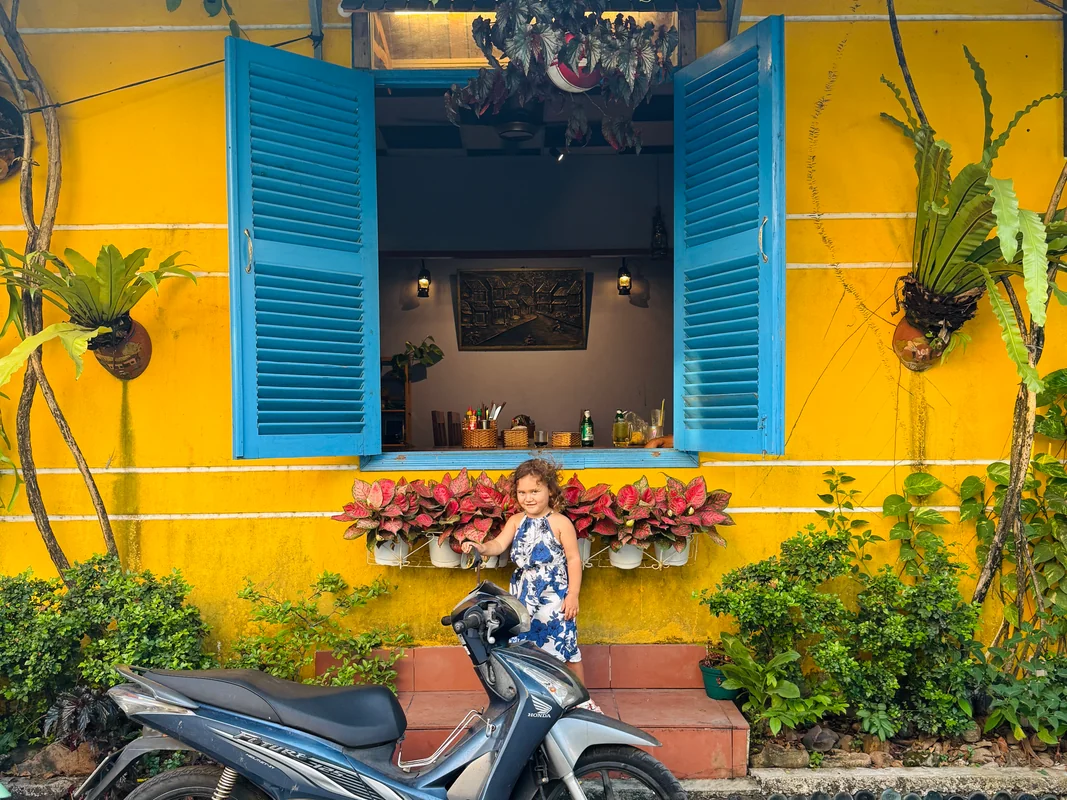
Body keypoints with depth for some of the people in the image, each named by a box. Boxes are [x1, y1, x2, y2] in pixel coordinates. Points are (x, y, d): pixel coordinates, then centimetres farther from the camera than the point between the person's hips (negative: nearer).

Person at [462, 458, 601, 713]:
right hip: (523, 599, 4)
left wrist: (573, 595, -12)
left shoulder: (560, 523, -10)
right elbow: (499, 544, -7)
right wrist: (481, 547, -28)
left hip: (555, 599, -4)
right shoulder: (516, 521, 3)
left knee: (566, 650, 6)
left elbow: (574, 559, -9)